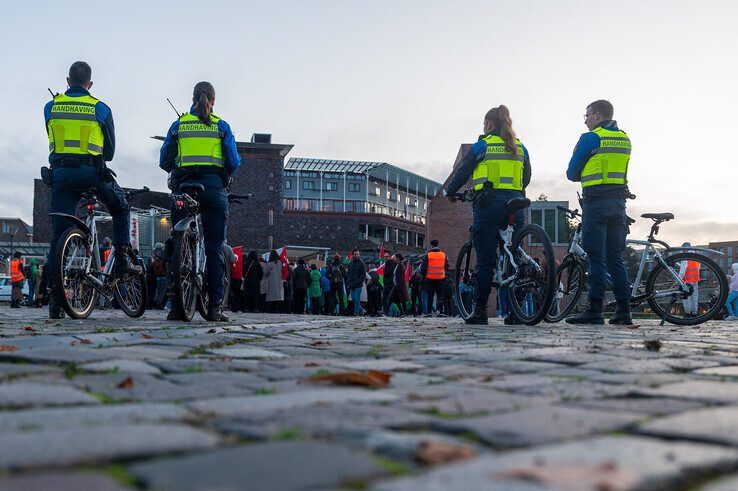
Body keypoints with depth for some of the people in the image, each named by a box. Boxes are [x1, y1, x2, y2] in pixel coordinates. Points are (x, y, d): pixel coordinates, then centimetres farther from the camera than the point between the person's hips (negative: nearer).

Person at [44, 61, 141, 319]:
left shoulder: (50, 107, 9)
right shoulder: (100, 109, 2)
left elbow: (53, 141, 17)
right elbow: (110, 148, 9)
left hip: (60, 172, 2)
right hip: (92, 170, -2)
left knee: (59, 234, 4)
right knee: (121, 210, 24)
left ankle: (55, 295, 1)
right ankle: (121, 259, 9)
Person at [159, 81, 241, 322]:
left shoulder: (178, 125, 9)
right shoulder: (221, 126, 6)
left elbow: (165, 161, 7)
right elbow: (234, 162, 3)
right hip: (214, 189, -1)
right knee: (214, 248, 0)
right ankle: (215, 305, -5)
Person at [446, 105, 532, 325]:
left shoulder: (481, 146, 0)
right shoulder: (521, 148, 13)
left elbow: (463, 173, 3)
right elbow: (526, 179, 19)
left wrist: (451, 192, 19)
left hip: (489, 203, -4)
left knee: (485, 259, -3)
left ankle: (479, 311, -3)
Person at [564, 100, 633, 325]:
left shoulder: (590, 138, -7)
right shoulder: (624, 139, 15)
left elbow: (572, 173, -1)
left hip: (595, 202, -7)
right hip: (618, 201, 7)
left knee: (596, 257, -7)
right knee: (616, 258, 10)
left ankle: (595, 310, -8)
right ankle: (624, 311, 9)